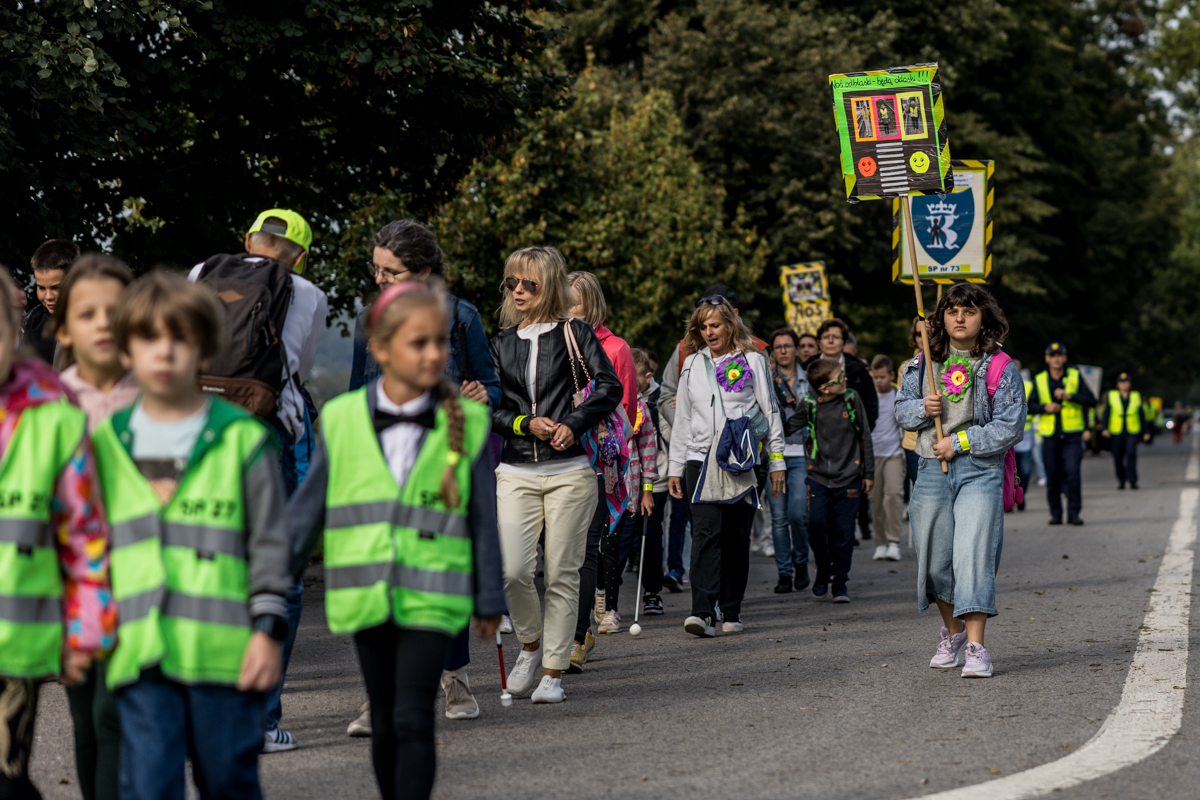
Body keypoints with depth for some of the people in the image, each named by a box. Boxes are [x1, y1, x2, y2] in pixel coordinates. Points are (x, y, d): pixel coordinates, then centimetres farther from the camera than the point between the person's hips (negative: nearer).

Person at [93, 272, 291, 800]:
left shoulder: (242, 438, 2)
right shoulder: (106, 443, 10)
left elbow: (271, 542, 2)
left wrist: (269, 629, -3)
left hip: (224, 649, -1)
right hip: (141, 652, 2)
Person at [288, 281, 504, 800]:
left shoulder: (466, 422, -1)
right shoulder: (342, 420, 0)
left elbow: (483, 519, 6)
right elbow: (307, 509, 8)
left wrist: (489, 600, 10)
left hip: (431, 597, -2)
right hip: (366, 598, 2)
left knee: (413, 720, -10)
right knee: (384, 724, 12)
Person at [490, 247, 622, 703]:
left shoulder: (574, 333, 3)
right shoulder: (502, 343, 13)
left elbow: (610, 387, -5)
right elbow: (489, 409, 9)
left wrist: (574, 424, -17)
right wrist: (526, 424, -7)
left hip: (569, 472, -2)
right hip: (516, 473, 2)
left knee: (562, 575, 0)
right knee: (512, 570, -12)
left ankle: (553, 672, 9)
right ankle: (531, 644, 15)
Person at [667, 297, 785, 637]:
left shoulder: (752, 360, 4)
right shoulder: (693, 364, 13)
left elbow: (770, 412, 6)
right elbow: (683, 418, 17)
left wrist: (777, 462, 3)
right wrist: (675, 466, 13)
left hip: (742, 462, -1)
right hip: (701, 459, 1)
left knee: (736, 538, 4)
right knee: (705, 533, -13)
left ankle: (732, 612, 15)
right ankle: (702, 612, -22)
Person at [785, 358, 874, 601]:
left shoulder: (852, 399, -3)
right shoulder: (810, 404, -4)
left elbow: (864, 437, 6)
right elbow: (789, 428, 5)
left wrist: (868, 472, 9)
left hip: (848, 476, 0)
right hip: (818, 475, 0)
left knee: (843, 531, -1)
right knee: (816, 524, -13)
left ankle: (840, 583, 14)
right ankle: (823, 568, 14)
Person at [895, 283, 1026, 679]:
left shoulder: (1001, 369, -3)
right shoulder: (923, 364, 9)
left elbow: (1009, 428, -7)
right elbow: (901, 409, 16)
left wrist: (958, 443, -12)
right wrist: (922, 409, -7)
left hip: (980, 471, -4)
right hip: (933, 469, 4)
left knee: (973, 554, -14)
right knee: (936, 558, 7)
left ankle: (976, 647, -14)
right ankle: (952, 632, 29)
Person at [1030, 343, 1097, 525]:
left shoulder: (1075, 376, 4)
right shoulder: (1039, 380, 7)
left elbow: (1091, 401, -2)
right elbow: (1030, 406, 9)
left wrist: (1069, 396, -15)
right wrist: (1045, 407, -10)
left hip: (1072, 436, -2)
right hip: (1050, 436, 2)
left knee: (1072, 472, -14)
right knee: (1052, 477, 2)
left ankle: (1073, 513, -7)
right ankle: (1055, 513, 14)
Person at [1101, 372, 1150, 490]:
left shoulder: (1136, 396, 10)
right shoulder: (1111, 396, 7)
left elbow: (1141, 415, 15)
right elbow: (1106, 414, 4)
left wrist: (1145, 432, 14)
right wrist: (1105, 428, -9)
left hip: (1132, 432, -1)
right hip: (1116, 432, 1)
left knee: (1131, 453, -19)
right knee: (1118, 458, 3)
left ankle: (1132, 480, -17)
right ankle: (1121, 480, 20)